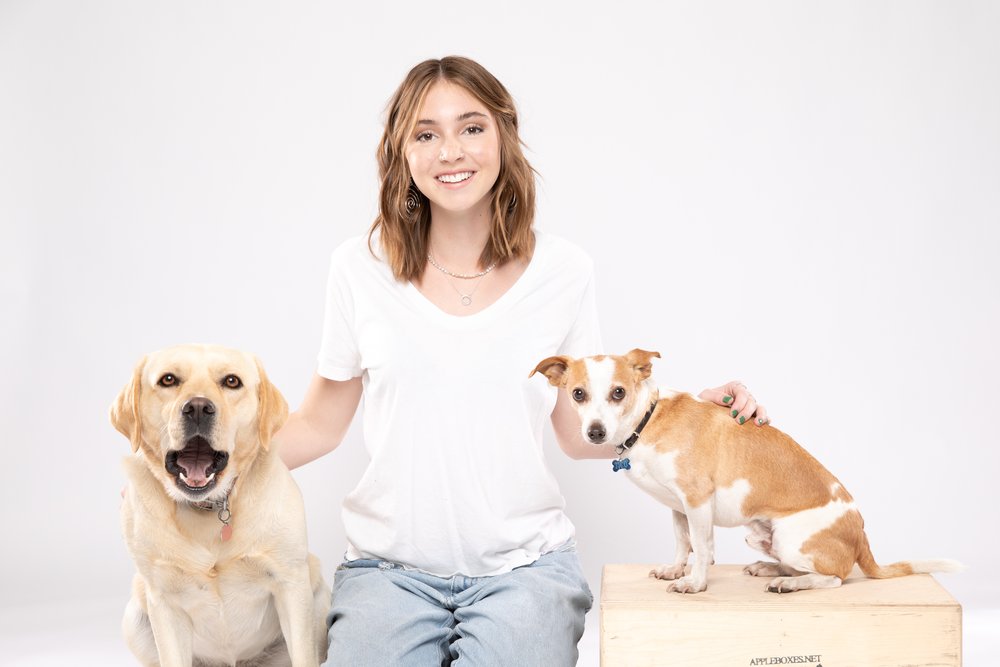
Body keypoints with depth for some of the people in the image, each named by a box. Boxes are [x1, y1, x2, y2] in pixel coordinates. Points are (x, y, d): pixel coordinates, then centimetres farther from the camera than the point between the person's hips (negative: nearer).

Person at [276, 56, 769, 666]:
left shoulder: (563, 271, 1)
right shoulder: (361, 268, 0)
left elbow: (581, 432, 10)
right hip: (391, 568, 0)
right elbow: (319, 426, 8)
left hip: (522, 568, 1)